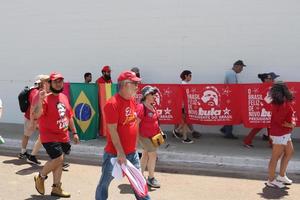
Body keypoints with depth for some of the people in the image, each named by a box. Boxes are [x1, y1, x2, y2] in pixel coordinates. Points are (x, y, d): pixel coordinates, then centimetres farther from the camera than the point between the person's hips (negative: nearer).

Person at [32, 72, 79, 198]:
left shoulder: (64, 97, 8)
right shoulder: (46, 98, -15)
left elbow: (69, 116, 17)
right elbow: (35, 116, -28)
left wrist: (74, 132, 16)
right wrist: (40, 100, -41)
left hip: (63, 137, 7)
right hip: (50, 136, -7)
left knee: (58, 161, 13)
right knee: (58, 158, -16)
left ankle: (56, 188, 27)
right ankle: (40, 177, 12)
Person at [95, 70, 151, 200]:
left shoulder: (132, 101, 6)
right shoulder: (112, 103, -19)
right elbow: (113, 131, -21)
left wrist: (134, 146, 17)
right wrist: (120, 153, -21)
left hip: (132, 152, 7)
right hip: (114, 153, -7)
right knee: (105, 181, 9)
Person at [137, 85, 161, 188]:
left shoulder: (152, 106, 6)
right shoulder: (141, 107, -21)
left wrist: (159, 131, 14)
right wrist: (136, 138, -20)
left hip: (152, 136, 9)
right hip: (144, 136, -9)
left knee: (145, 155, 16)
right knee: (153, 154, -6)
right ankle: (151, 178, 8)